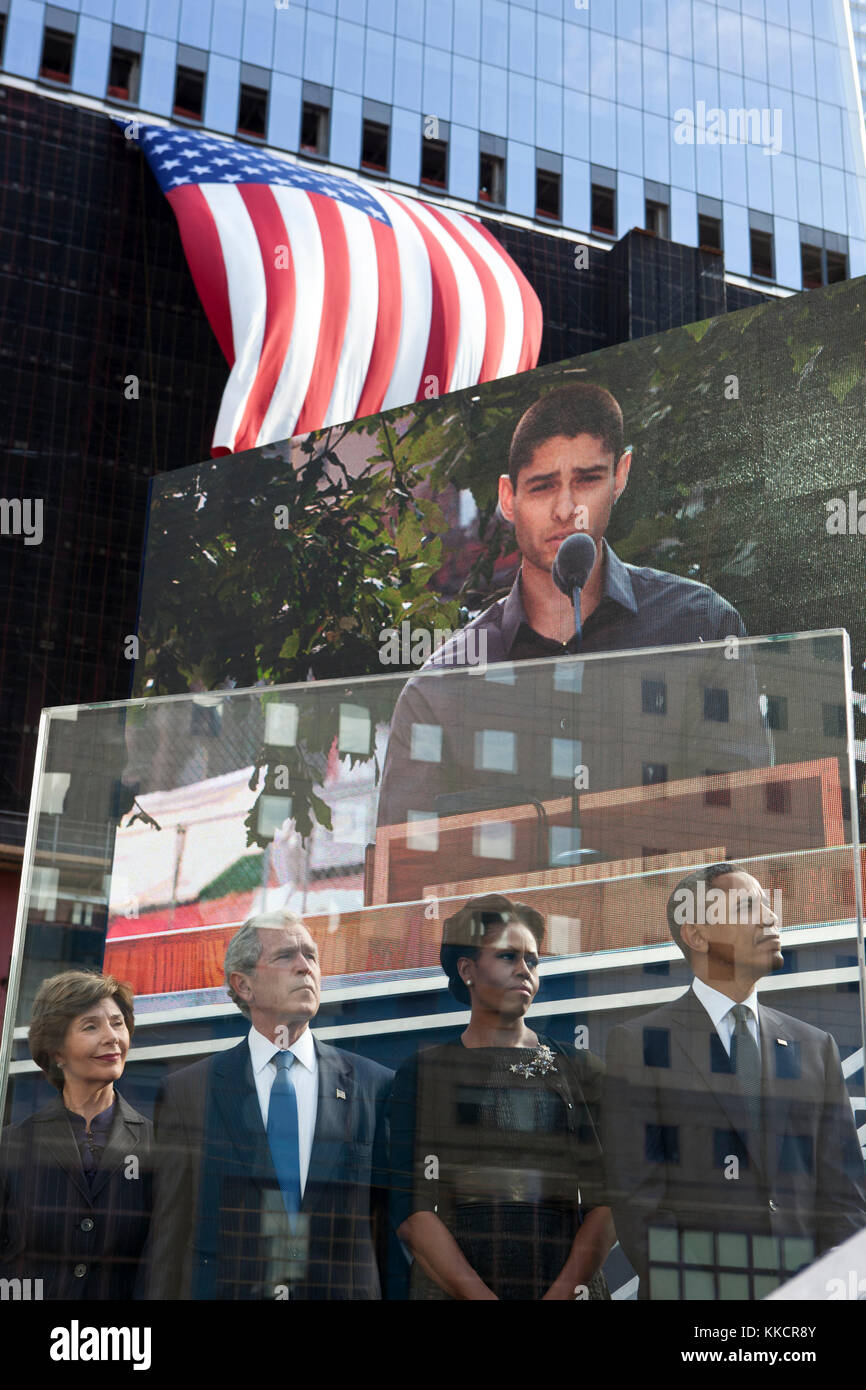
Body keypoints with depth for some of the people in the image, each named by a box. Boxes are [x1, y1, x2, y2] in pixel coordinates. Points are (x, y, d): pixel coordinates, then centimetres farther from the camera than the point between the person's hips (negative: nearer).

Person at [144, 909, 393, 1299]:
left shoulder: (378, 1087, 3)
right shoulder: (187, 1091, 2)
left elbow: (394, 1227, 3)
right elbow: (170, 1233, 1)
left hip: (344, 1291, 1)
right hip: (221, 1288, 0)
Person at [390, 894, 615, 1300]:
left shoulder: (580, 1069, 9)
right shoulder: (422, 1073, 4)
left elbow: (605, 1202, 0)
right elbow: (410, 1209, -6)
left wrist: (564, 1290, -15)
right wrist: (478, 1294, -18)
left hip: (567, 1282, 1)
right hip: (450, 1288, -1)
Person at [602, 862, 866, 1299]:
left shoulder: (816, 1047, 11)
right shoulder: (636, 1044, 0)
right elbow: (633, 1193, -6)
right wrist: (676, 1286, -16)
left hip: (804, 1286, 3)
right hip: (691, 1286, -3)